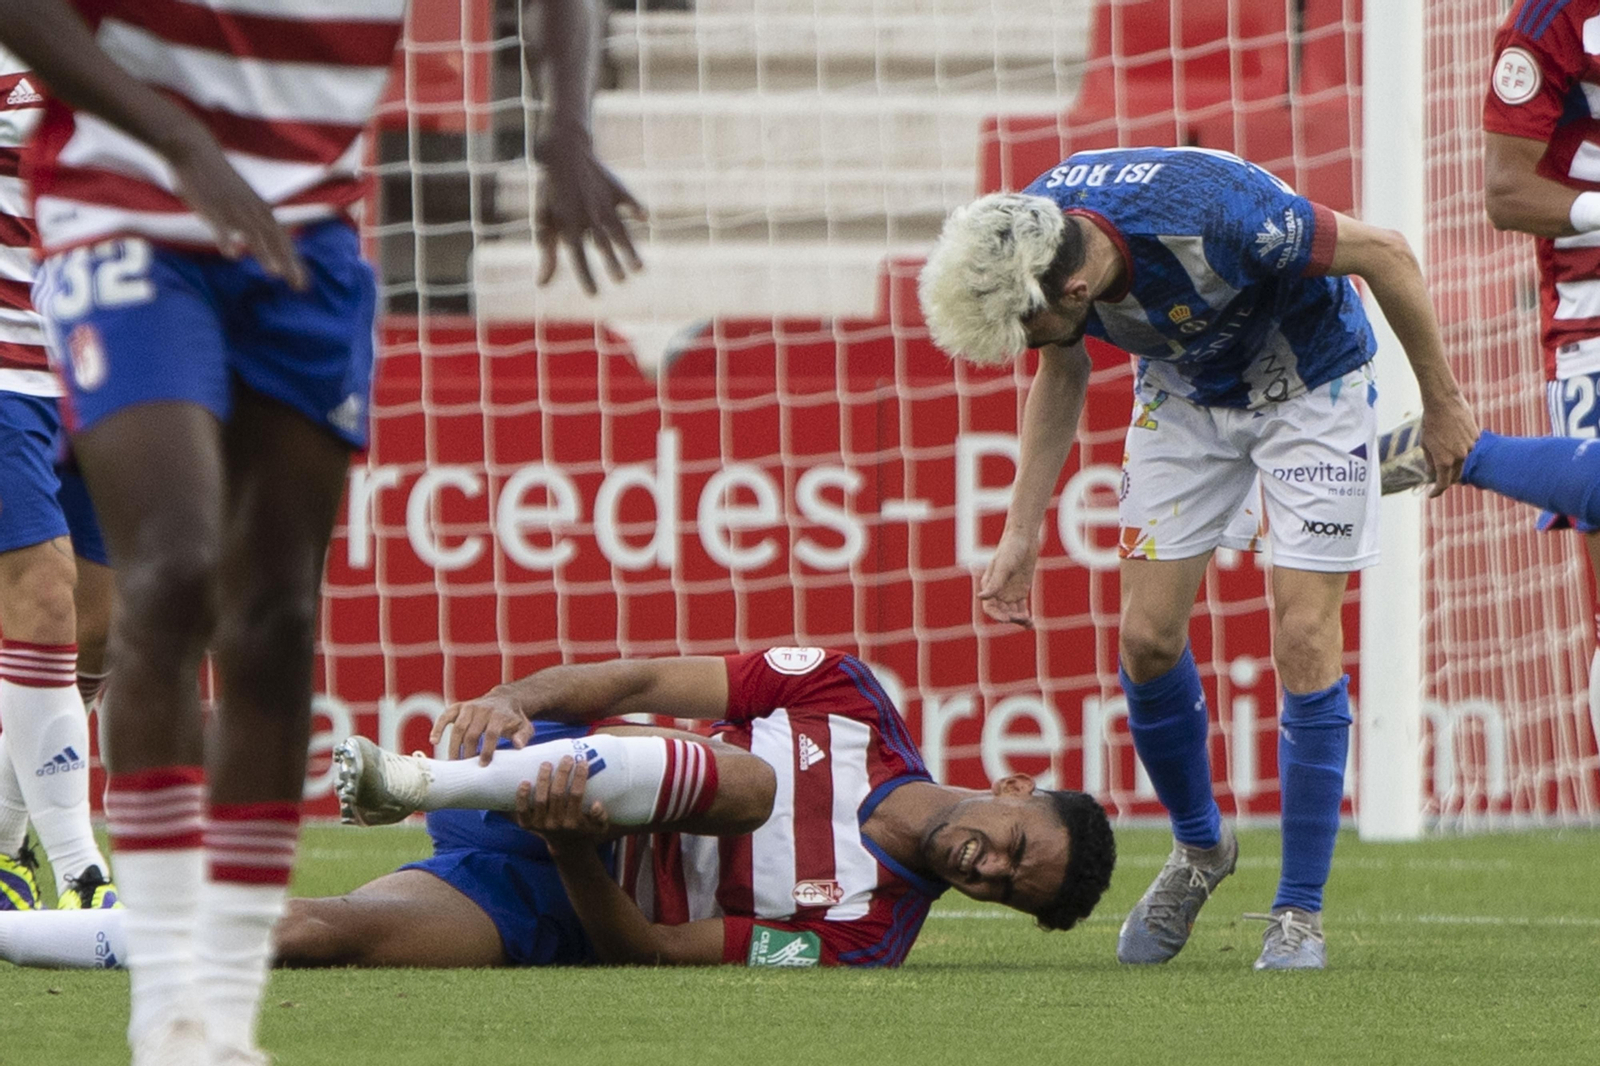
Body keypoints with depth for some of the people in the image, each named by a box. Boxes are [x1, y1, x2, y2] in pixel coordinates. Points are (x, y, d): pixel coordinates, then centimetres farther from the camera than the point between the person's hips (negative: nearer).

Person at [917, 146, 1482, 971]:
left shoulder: (1208, 217, -41)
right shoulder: (1023, 246, -22)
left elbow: (1383, 253, -25)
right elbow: (1063, 375, 1)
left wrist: (1442, 406, -15)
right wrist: (1020, 535, -3)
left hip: (1309, 383, -5)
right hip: (1184, 396, 5)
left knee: (1304, 640, -12)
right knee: (1146, 637, -2)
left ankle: (1300, 913, -3)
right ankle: (1198, 849, 23)